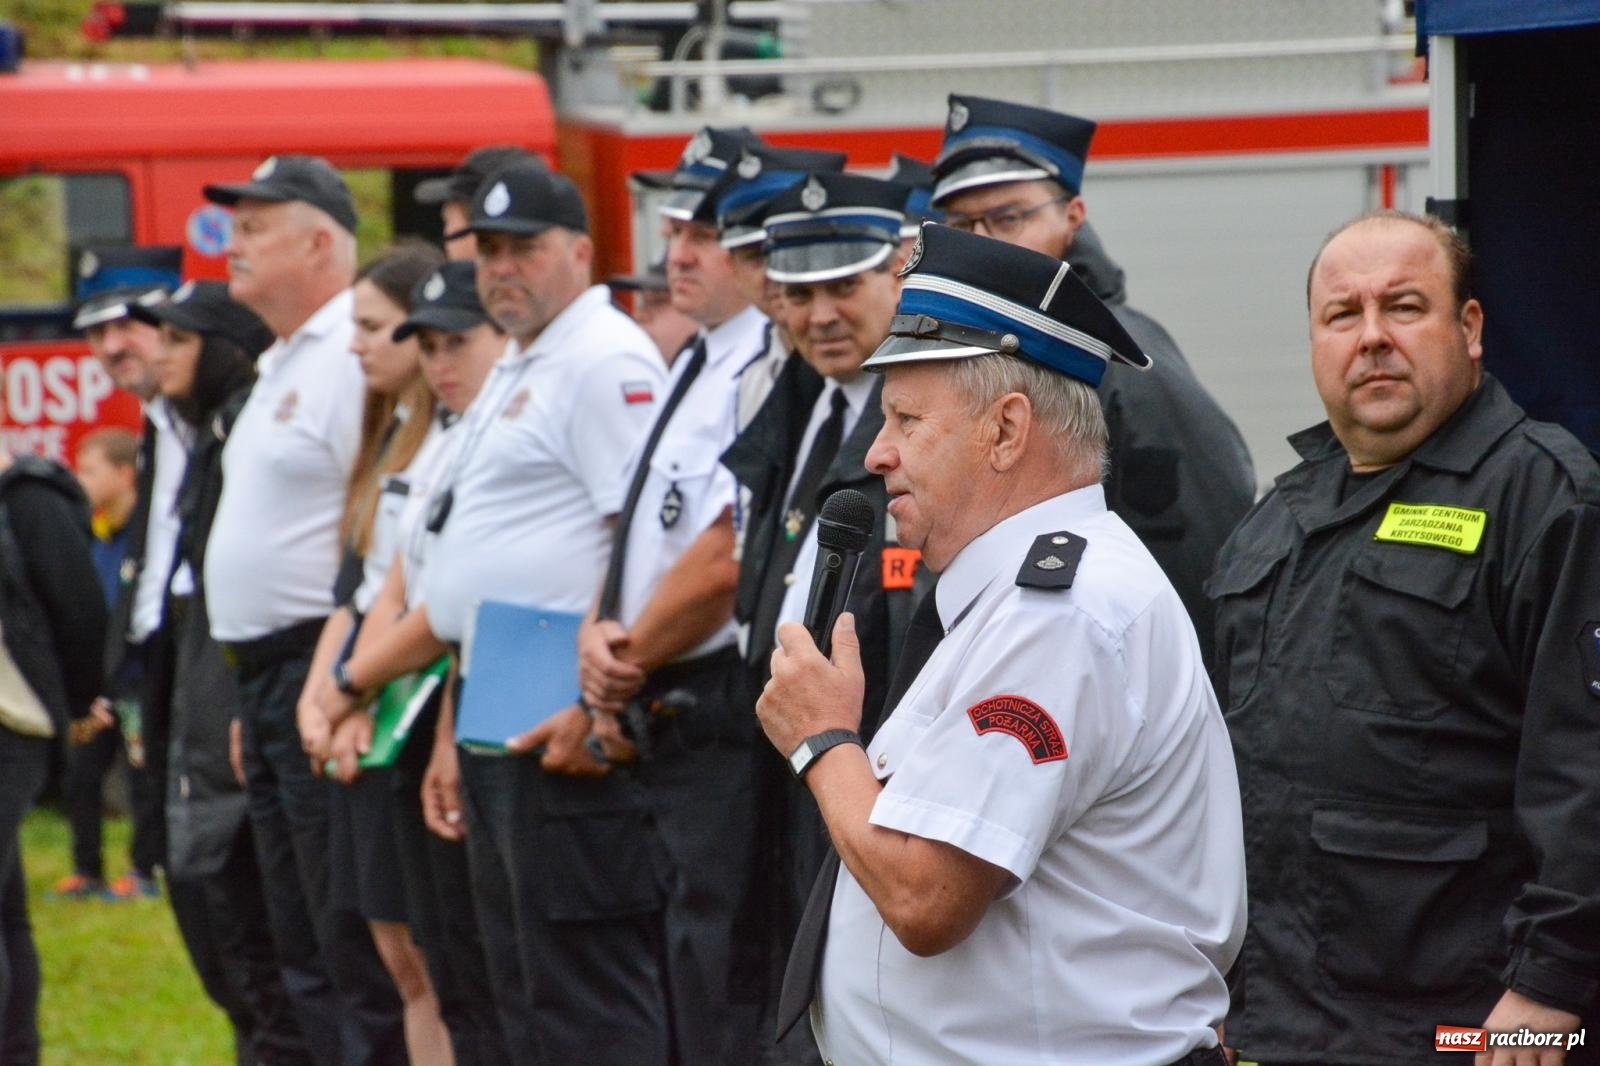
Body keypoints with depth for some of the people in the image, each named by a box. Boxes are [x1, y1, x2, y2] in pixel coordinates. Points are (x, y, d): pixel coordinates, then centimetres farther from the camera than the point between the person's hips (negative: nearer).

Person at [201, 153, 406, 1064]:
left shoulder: (356, 357, -14)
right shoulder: (284, 364, 19)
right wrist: (253, 693, 19)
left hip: (325, 671, -10)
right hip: (269, 674, 11)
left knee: (352, 936, -8)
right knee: (302, 943, 13)